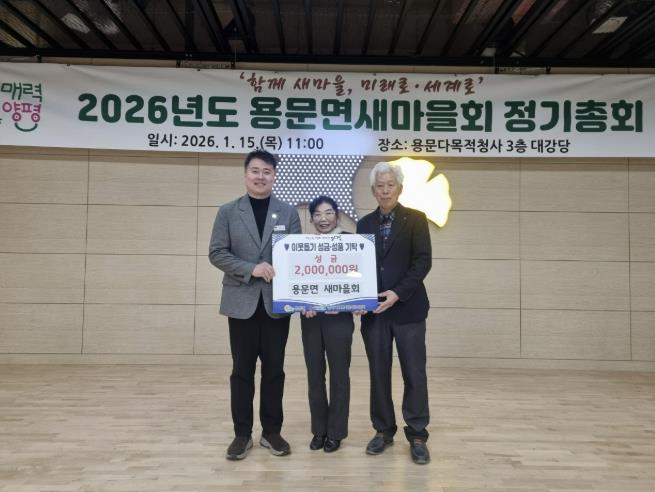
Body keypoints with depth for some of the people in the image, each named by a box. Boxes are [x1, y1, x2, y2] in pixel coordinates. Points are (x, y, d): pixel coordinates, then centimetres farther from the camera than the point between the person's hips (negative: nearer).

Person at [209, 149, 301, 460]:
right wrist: (251, 268, -17)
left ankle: (271, 431, 23)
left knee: (274, 370, 9)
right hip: (242, 302, -1)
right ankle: (242, 434, 20)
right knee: (242, 370, 7)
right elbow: (216, 253, -3)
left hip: (277, 302, 1)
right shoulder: (228, 212, 4)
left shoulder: (289, 213, 6)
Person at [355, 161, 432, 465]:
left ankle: (417, 436, 17)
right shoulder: (365, 223, 11)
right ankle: (383, 431, 25)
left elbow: (423, 262, -7)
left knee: (414, 374, 2)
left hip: (407, 308, -3)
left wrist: (398, 293, -17)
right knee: (378, 374, 9)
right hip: (374, 310, 3)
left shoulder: (415, 219, 1)